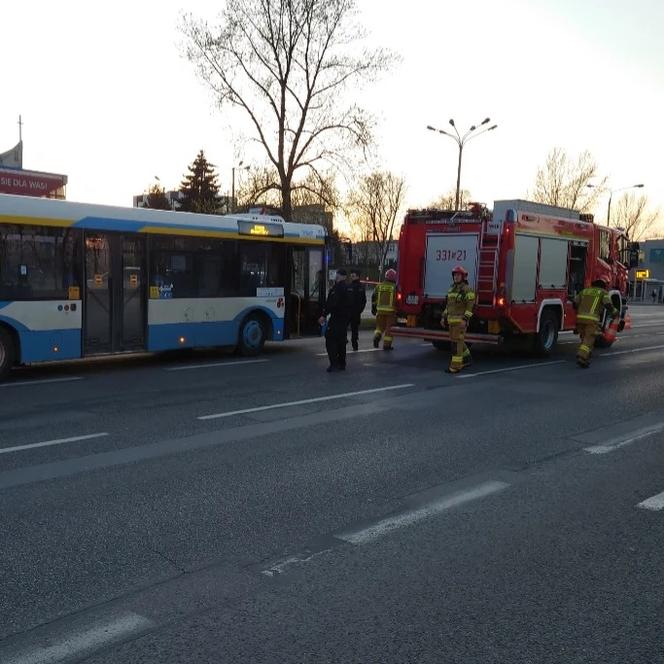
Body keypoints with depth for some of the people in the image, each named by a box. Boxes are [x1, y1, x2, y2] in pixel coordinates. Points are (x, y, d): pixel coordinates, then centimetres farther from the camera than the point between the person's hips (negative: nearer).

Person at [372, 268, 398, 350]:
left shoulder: (379, 286, 6)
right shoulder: (395, 287, -7)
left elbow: (374, 298, 11)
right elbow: (397, 299, -8)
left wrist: (373, 309, 19)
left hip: (380, 310, 4)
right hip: (391, 310, -3)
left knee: (380, 326, 18)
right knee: (389, 328, 5)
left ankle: (377, 337, -5)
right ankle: (386, 345, 6)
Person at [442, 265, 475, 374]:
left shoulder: (467, 289, -10)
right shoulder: (452, 288, 15)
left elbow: (470, 305, -15)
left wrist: (465, 319, -23)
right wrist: (444, 317, 16)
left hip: (460, 320, -8)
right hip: (452, 320, 8)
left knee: (457, 341, -10)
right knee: (457, 340, 15)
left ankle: (455, 366, -8)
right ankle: (466, 359, 32)